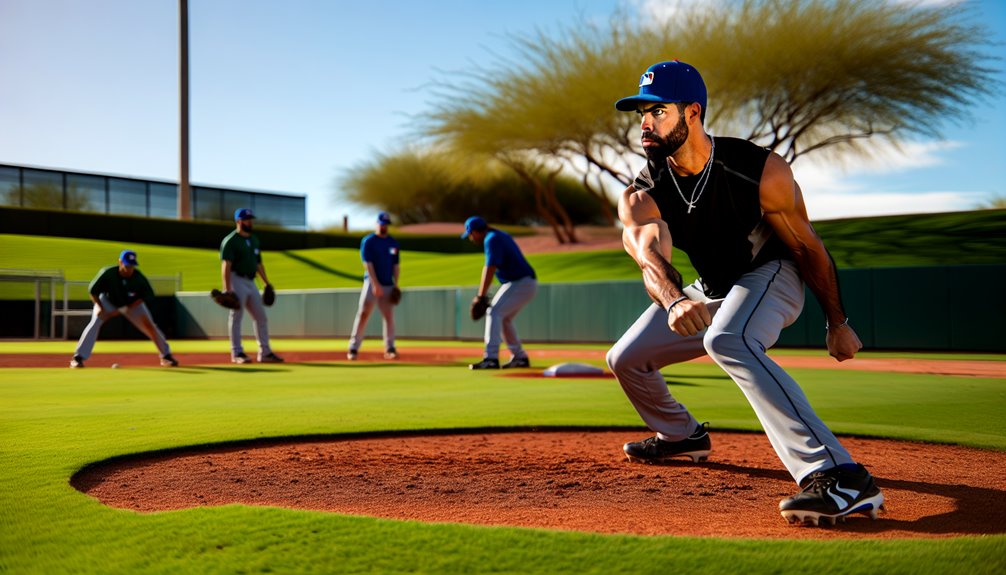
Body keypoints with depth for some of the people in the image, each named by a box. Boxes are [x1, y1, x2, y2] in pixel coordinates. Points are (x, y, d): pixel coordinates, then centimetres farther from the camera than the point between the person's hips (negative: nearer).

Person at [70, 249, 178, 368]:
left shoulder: (139, 278, -31)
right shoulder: (107, 273, -33)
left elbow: (149, 295, -17)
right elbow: (92, 290, -20)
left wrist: (128, 308, -21)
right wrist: (99, 307, -29)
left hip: (132, 304, 1)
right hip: (108, 301, -1)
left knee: (149, 325, -8)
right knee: (95, 323, -21)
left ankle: (166, 356, 8)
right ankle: (78, 358, -14)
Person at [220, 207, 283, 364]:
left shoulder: (254, 239, 16)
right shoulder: (230, 241, -9)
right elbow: (226, 265, -16)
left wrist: (266, 282, 17)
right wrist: (227, 289, -25)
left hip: (251, 282, 8)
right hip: (237, 281, -8)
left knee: (261, 317, 7)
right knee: (236, 317, -5)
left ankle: (265, 353, 12)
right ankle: (237, 353, 0)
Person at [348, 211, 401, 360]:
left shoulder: (393, 243, 12)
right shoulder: (368, 241, -3)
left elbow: (395, 265, 14)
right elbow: (368, 264, -10)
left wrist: (396, 285, 4)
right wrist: (375, 284, -18)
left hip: (388, 285, 4)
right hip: (372, 283, -4)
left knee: (389, 316, 3)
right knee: (363, 313, -9)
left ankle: (390, 349, 10)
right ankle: (353, 348, -8)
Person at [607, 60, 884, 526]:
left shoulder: (761, 172, -27)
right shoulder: (639, 196, -18)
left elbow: (807, 247, -14)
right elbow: (650, 255, -39)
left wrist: (837, 324, -8)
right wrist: (675, 301, -62)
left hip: (770, 276, -6)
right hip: (709, 292, 6)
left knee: (727, 341, -38)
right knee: (625, 359, 6)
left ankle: (841, 477, -49)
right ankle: (682, 436, 38)